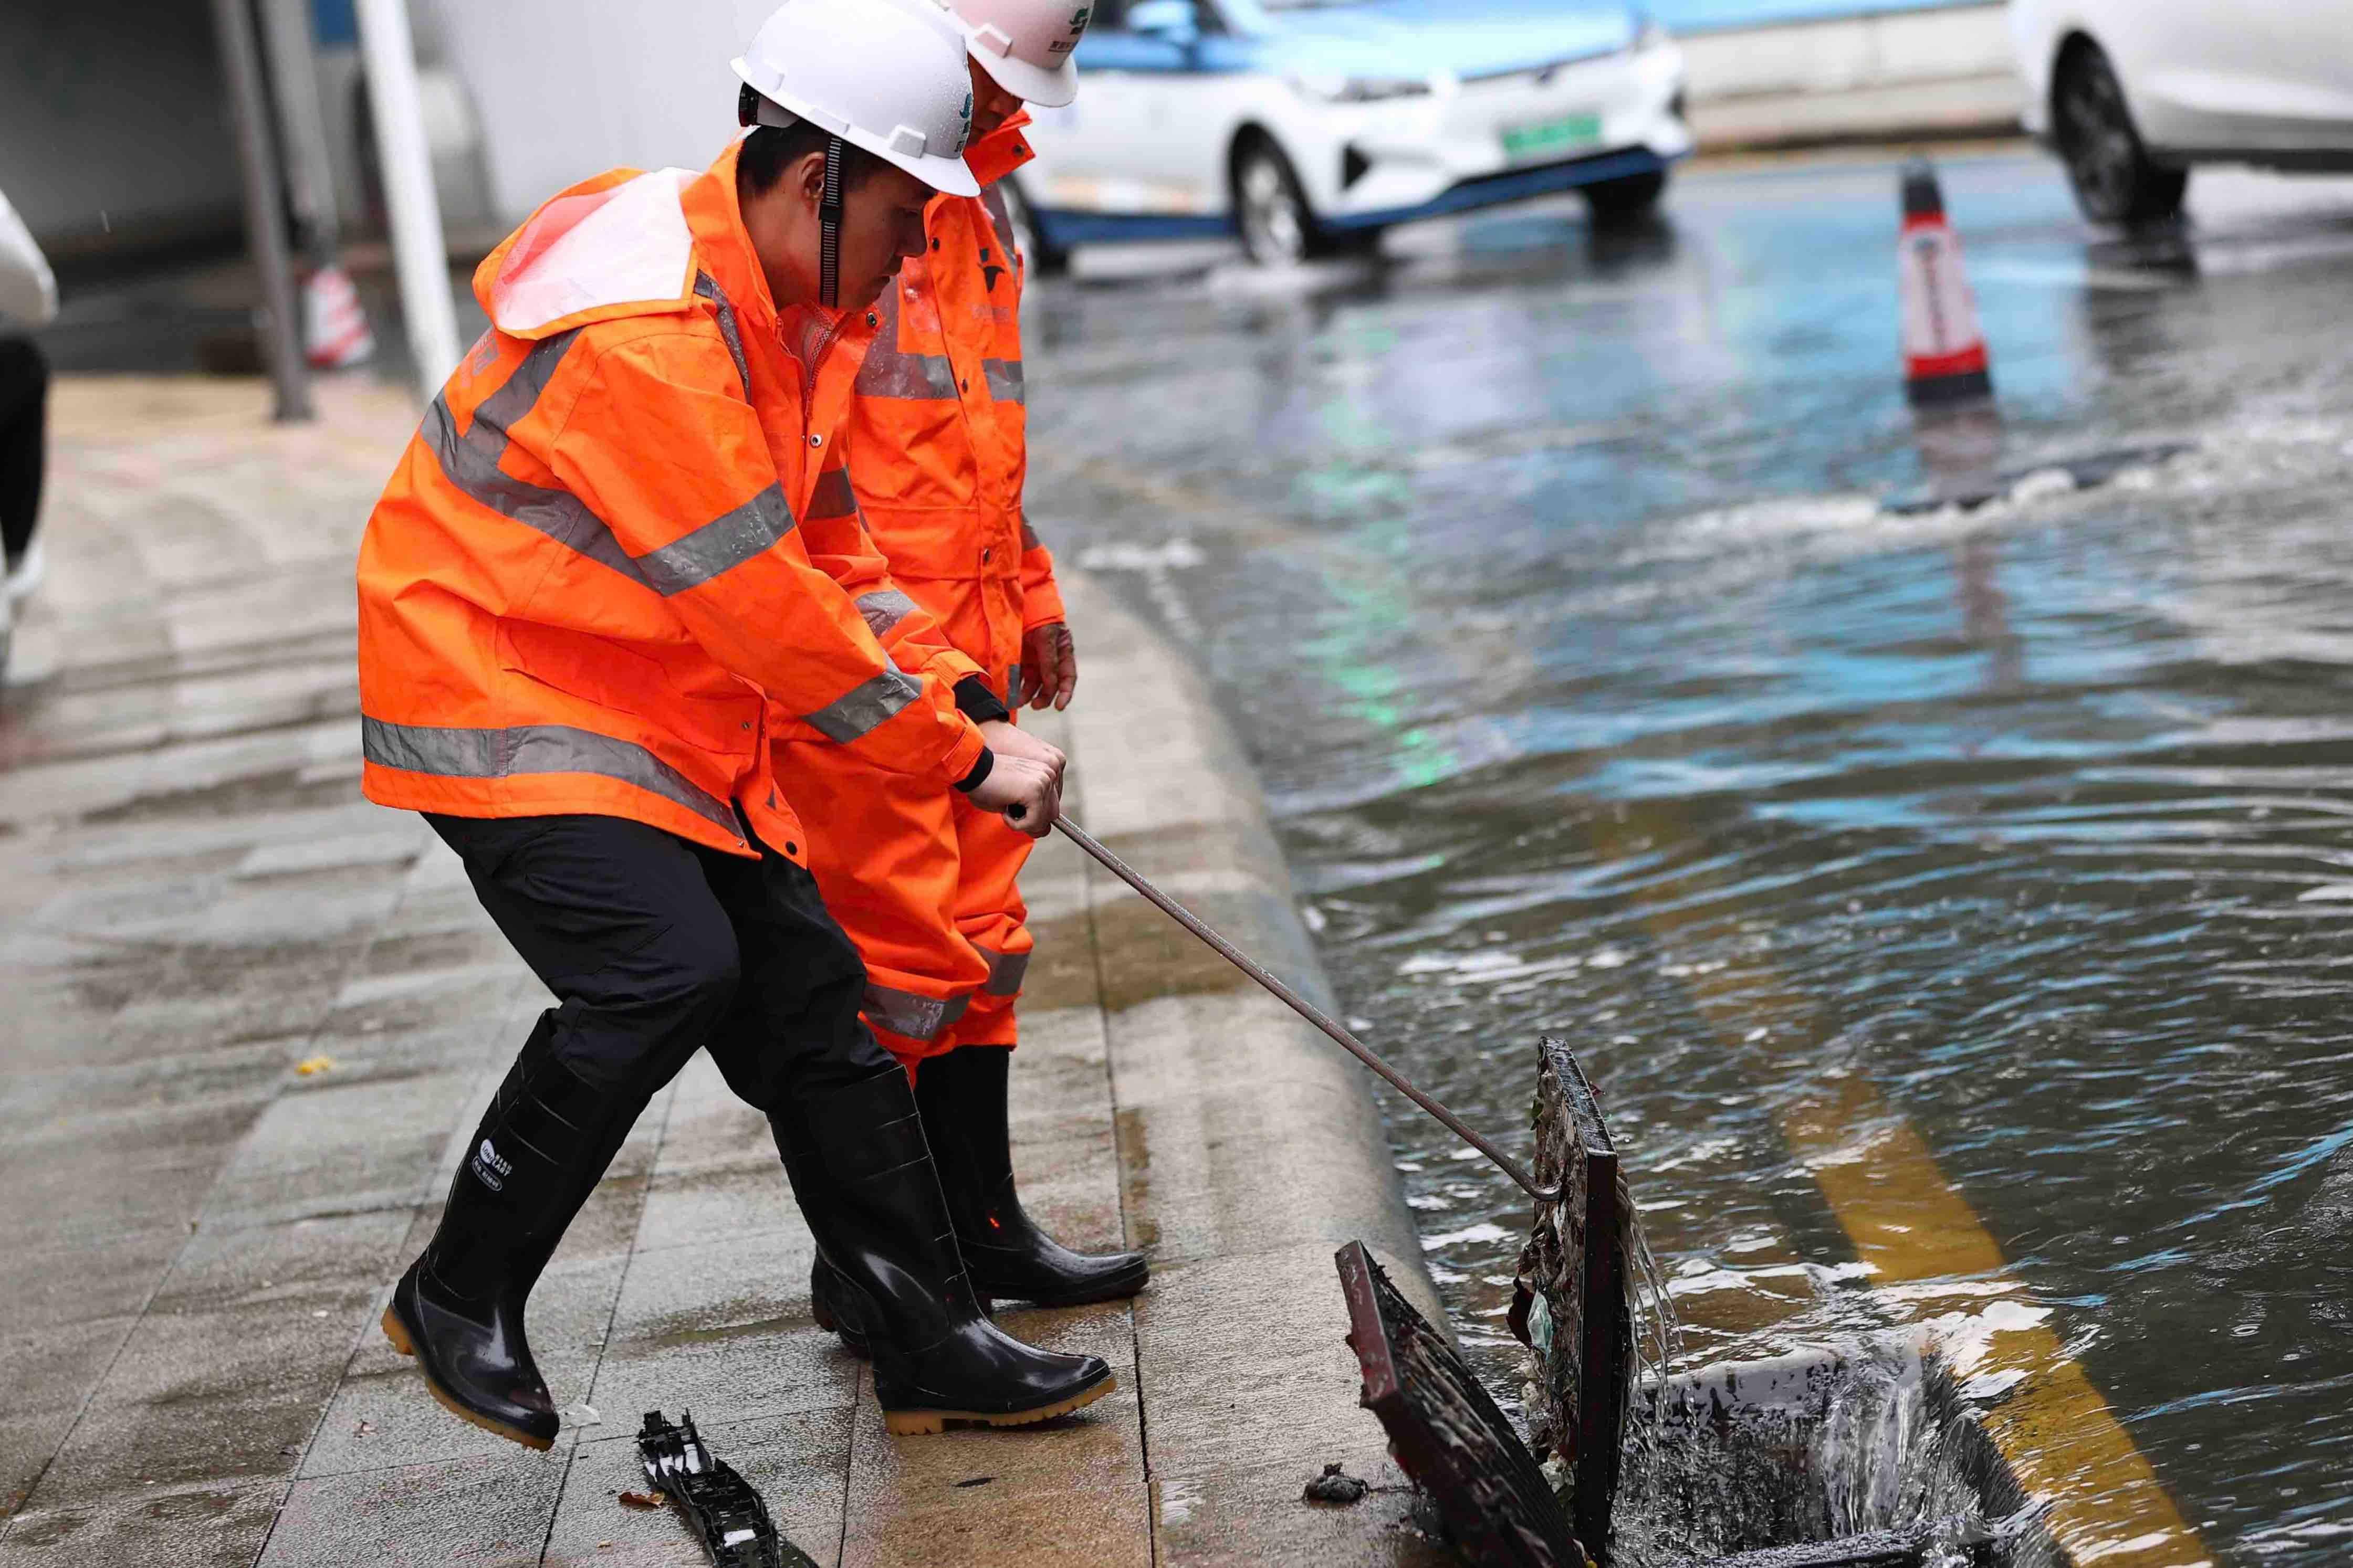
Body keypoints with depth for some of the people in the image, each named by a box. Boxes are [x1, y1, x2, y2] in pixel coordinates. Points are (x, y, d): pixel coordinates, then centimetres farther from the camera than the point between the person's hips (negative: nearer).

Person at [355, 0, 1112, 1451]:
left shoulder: (802, 301, 4)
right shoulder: (642, 337, -28)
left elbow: (807, 545, 20)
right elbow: (762, 608, -26)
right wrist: (962, 757, -19)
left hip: (670, 713, 9)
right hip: (497, 694, -9)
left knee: (807, 994, 6)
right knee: (665, 967, -24)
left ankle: (935, 1346, 16)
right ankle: (458, 1298, -4)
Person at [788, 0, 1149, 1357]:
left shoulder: (972, 191, 16)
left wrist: (1027, 588, 25)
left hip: (964, 632, 9)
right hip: (856, 636, -9)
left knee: (979, 930, 14)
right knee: (894, 945, -5)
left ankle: (978, 1221, 25)